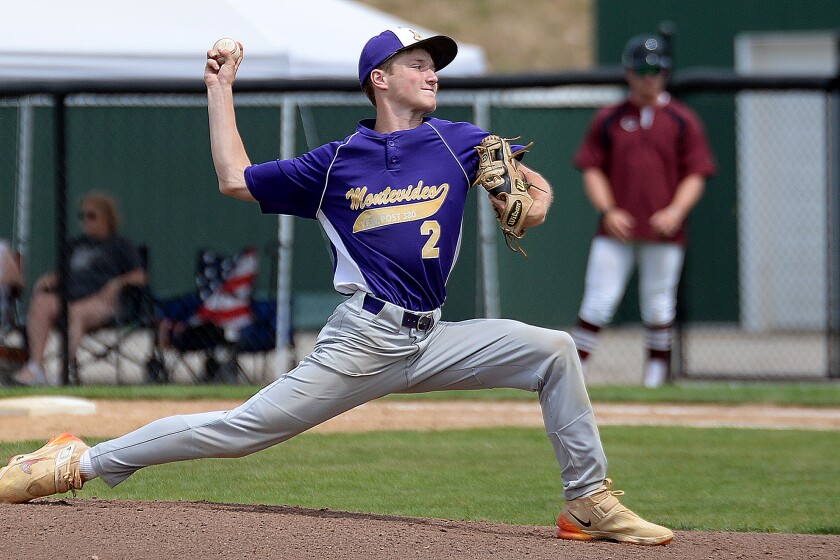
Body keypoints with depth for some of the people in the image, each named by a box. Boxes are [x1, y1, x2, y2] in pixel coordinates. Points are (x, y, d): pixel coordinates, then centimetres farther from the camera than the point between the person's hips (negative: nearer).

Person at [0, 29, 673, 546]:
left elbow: (538, 187, 15)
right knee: (244, 427, -10)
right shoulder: (336, 163, 7)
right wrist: (221, 87, 15)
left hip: (432, 343, 3)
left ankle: (590, 503, -6)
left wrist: (530, 204, -9)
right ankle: (83, 462, -1)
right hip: (363, 341, -3)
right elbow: (236, 178, 13)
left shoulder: (458, 143, 10)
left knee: (552, 349, -13)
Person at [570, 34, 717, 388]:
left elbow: (695, 175, 4)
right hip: (617, 227, 0)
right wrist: (608, 210, -7)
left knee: (658, 306, 4)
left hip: (663, 230, 0)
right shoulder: (608, 119, 8)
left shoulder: (682, 120, 5)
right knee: (598, 303, -6)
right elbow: (592, 170, 8)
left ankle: (656, 372, 13)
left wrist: (676, 210, -12)